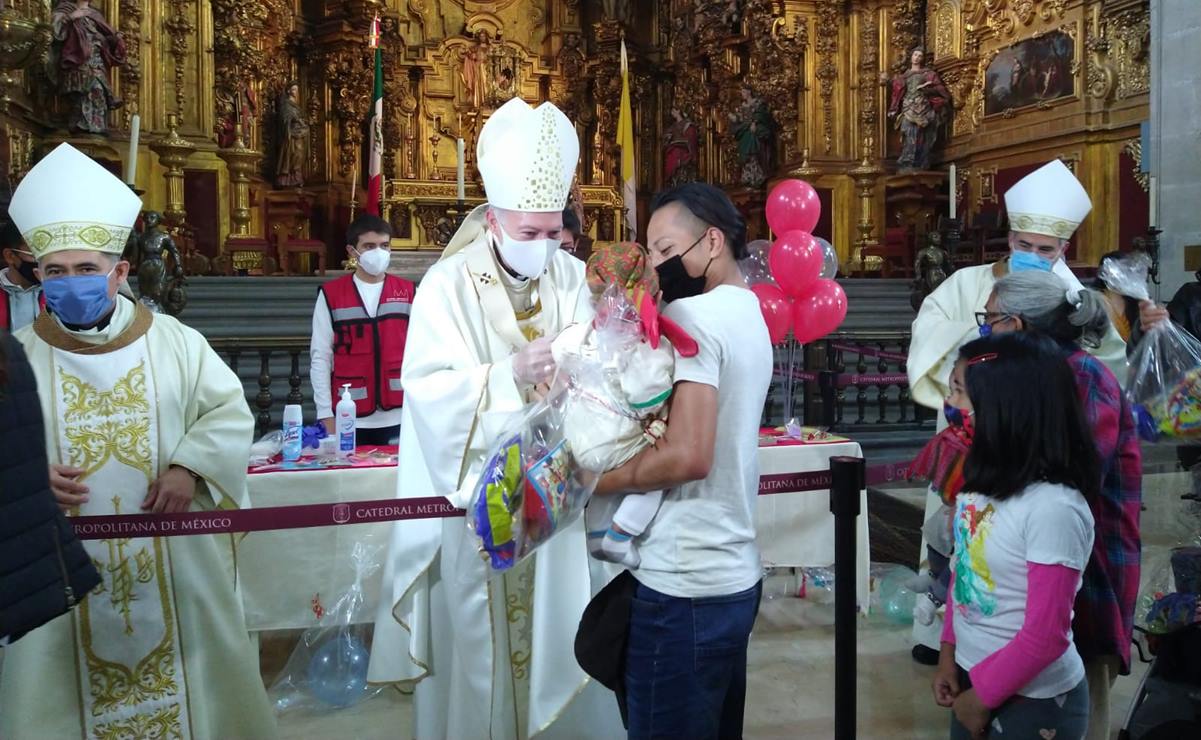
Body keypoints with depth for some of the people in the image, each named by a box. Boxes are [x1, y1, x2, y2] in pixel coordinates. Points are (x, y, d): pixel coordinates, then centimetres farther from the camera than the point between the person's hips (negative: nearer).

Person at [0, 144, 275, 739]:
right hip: (63, 563, 0)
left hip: (172, 552, 0)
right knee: (64, 677, 9)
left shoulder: (172, 340, -2)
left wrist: (188, 467, -14)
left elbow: (229, 411, 0)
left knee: (187, 658, 12)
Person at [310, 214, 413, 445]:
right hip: (349, 419, -1)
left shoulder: (407, 292, 4)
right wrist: (325, 414, -4)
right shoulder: (330, 294, 0)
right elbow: (320, 357, 1)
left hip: (398, 416, 1)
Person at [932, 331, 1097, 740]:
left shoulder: (1054, 508, -26)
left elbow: (1046, 636, -22)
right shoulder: (984, 477, -5)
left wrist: (982, 696, -12)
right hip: (972, 672, 6)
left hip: (1034, 700, -6)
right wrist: (949, 653, 7)